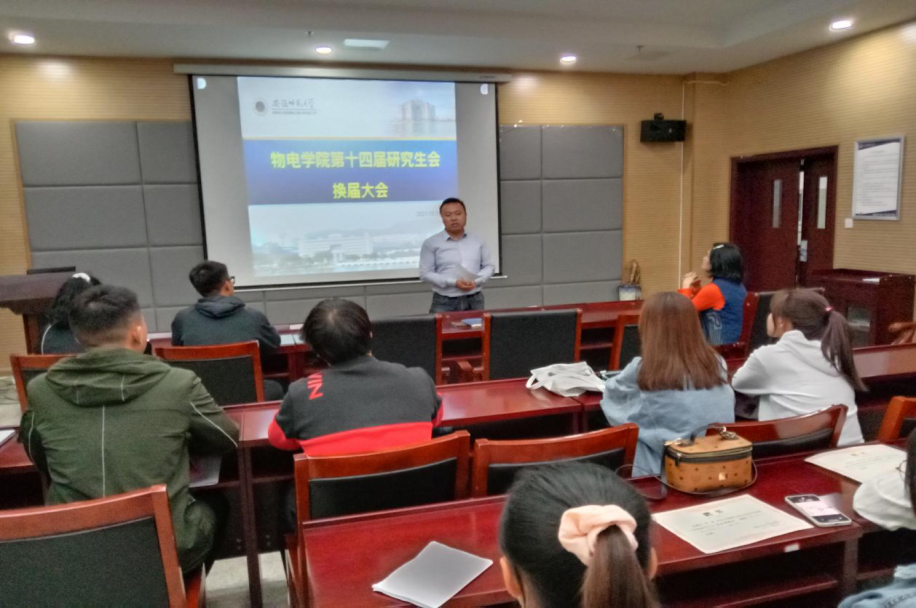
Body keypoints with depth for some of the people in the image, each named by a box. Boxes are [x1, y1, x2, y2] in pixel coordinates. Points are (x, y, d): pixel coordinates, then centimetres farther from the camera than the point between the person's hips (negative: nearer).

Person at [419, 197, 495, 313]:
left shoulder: (478, 242, 11)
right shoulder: (431, 243, 0)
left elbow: (489, 266, 13)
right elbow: (425, 273, -4)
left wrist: (476, 281, -8)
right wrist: (454, 282, -16)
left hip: (474, 301, 3)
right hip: (445, 303, -3)